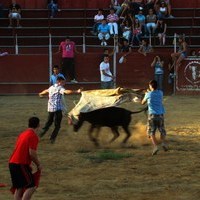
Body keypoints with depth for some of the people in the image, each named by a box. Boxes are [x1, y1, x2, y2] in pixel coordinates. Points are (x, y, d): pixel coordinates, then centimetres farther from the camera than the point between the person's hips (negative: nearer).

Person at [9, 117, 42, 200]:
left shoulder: (23, 134, 17)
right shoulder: (33, 136, -10)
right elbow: (32, 153, -16)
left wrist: (28, 164, 24)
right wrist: (38, 165, -2)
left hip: (12, 163, 9)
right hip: (21, 165, -9)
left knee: (19, 188, 13)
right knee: (31, 187, -8)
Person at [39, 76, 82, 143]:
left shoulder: (51, 87, 16)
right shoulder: (59, 88, -9)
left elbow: (46, 91, 38)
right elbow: (66, 91, -30)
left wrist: (41, 93, 60)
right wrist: (77, 92, -40)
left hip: (50, 108, 8)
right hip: (57, 109, -8)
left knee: (49, 122, 25)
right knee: (57, 126, -1)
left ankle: (43, 132, 24)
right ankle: (52, 139, -5)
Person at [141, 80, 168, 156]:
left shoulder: (148, 94, -1)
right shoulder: (160, 93, 6)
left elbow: (142, 103, 16)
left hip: (152, 115, -2)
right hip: (160, 114, 3)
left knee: (151, 132, 2)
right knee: (162, 131, 14)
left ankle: (155, 146, -18)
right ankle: (164, 142, -13)